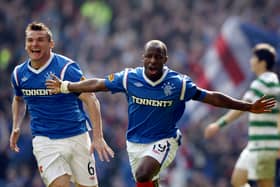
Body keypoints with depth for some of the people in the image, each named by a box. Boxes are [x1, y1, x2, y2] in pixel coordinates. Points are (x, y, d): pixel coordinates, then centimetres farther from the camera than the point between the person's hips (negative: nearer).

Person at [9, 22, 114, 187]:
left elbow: (91, 100, -17)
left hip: (77, 138, -2)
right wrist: (16, 127, 10)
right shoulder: (19, 73, 3)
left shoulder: (66, 68, -13)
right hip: (44, 141, 2)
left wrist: (98, 137, -26)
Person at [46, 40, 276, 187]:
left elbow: (211, 97, -8)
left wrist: (248, 107, -11)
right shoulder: (129, 78, -7)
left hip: (164, 142, -4)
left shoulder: (179, 83, -13)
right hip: (136, 142, 4)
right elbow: (97, 84, 4)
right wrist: (64, 87, 7)